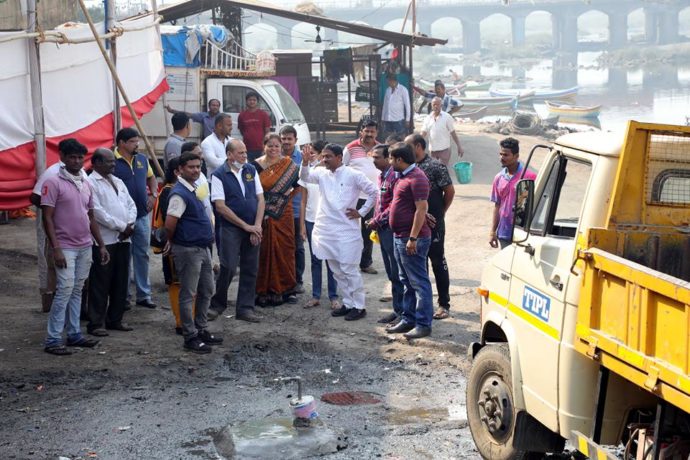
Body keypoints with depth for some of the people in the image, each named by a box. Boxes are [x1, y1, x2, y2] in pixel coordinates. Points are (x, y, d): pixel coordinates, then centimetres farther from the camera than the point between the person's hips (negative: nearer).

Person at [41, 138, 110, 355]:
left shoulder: (86, 185, 11)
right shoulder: (54, 183, -10)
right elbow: (47, 218, -13)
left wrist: (101, 245, 13)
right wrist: (56, 248, -19)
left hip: (85, 247, 7)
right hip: (65, 248, -7)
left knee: (77, 291, 10)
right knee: (65, 289, -11)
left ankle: (74, 334, 17)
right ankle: (53, 340, -6)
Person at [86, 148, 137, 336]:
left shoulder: (118, 182, 18)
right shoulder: (91, 183, -8)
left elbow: (131, 204, 16)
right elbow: (97, 211, -16)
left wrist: (130, 225, -3)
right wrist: (122, 226, -14)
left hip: (123, 238, 8)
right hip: (104, 240, -8)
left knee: (121, 282, 12)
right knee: (101, 284, -3)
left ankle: (115, 319, 22)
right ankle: (95, 323, 3)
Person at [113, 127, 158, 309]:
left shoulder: (142, 159, 7)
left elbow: (151, 178, 22)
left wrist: (153, 195, 6)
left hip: (143, 215, 6)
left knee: (142, 255, 12)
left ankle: (144, 295, 21)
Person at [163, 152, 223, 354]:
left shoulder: (191, 190, 11)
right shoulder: (180, 193, -18)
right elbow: (170, 224, -23)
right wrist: (172, 241, -5)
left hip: (202, 248, 9)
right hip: (188, 250, -9)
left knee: (207, 291, 17)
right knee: (188, 295, 1)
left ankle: (201, 330, 29)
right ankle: (190, 337, 8)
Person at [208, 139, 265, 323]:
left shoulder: (251, 170, 9)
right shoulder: (219, 175, -6)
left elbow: (260, 199, 8)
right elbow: (220, 206, -10)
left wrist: (257, 226, -5)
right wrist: (246, 226, -11)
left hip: (253, 229, 5)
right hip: (230, 228, -5)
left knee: (250, 269, 6)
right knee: (228, 268, -9)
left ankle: (245, 308, 14)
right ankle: (217, 304, 10)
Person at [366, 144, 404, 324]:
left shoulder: (394, 177, -17)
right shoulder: (382, 176, 13)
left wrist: (377, 221, -14)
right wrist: (375, 222, 1)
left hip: (392, 230, -9)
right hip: (383, 230, 9)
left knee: (397, 274, -4)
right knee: (391, 273, 14)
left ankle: (402, 312, 2)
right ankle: (397, 310, 21)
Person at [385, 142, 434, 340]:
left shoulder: (416, 178, -17)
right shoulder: (404, 176, 15)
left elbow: (422, 208, -22)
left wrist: (413, 238, -24)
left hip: (412, 239, -11)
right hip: (400, 237, 11)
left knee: (419, 282, -6)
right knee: (407, 281, 16)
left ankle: (423, 324, -3)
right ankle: (408, 320, 24)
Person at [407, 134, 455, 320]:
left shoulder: (435, 166, -10)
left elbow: (450, 191, -6)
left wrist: (440, 213, 2)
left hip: (433, 223, -6)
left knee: (438, 263, 2)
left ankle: (444, 304, 9)